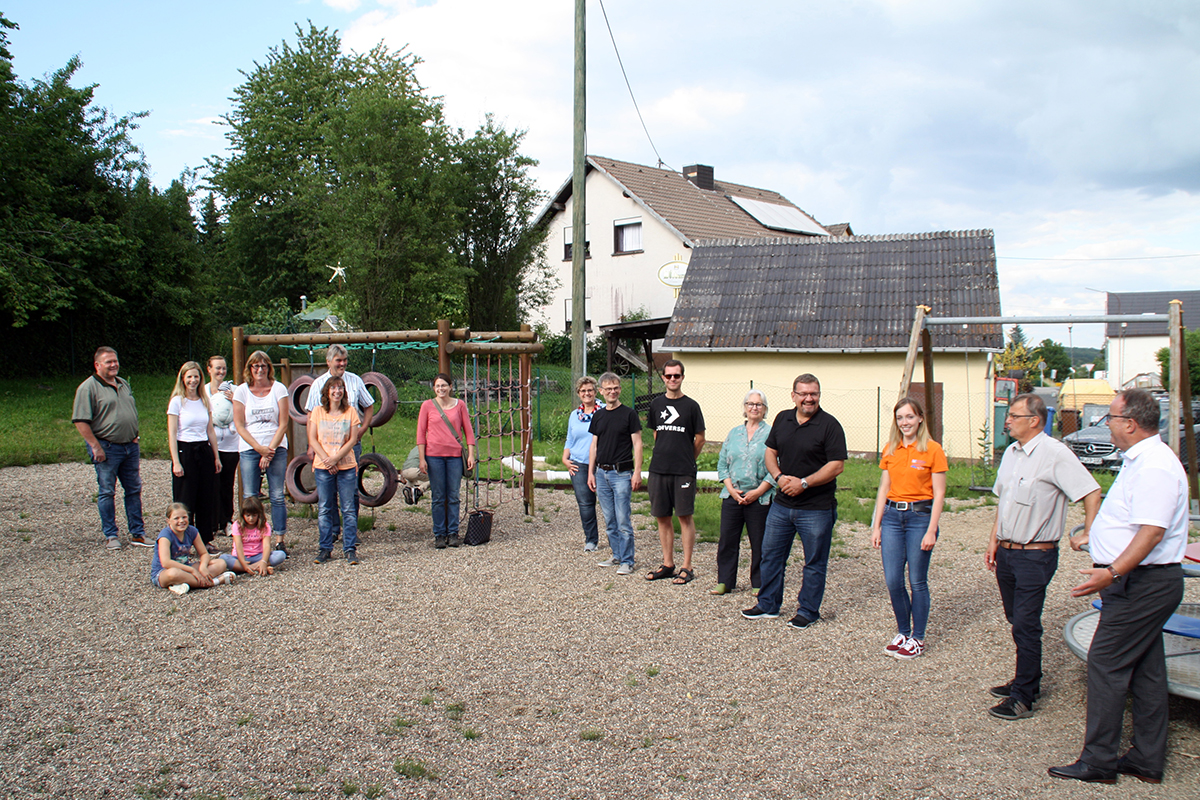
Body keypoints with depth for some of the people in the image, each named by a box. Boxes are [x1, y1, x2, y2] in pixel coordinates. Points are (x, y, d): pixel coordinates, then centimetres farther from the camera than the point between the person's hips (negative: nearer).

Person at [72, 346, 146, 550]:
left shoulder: (123, 384, 14)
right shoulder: (88, 388, -9)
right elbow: (80, 421, -14)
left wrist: (134, 437, 14)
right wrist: (96, 447, -17)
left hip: (130, 447, 7)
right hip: (106, 448, -7)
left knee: (134, 489, 10)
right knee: (107, 492, 2)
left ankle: (137, 533, 17)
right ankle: (111, 536, 11)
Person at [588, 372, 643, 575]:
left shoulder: (629, 414, -3)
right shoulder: (598, 415, 11)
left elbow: (637, 444, -4)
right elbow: (594, 445, 15)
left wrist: (637, 472, -11)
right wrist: (590, 472, 10)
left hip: (621, 473, -5)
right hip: (601, 473, 5)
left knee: (623, 521, -5)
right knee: (609, 521, 11)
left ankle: (627, 561, 3)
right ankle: (616, 555, 23)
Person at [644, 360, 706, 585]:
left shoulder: (691, 406, -2)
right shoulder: (656, 404, 9)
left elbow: (700, 439, 4)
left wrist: (685, 460, 9)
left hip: (684, 471, -4)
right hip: (658, 469, 4)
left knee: (685, 516, 0)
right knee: (662, 517, 8)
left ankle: (687, 567, 7)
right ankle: (667, 564, 20)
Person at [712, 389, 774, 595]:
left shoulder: (771, 434, -1)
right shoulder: (734, 433, 11)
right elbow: (722, 464, 10)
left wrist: (758, 491, -13)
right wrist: (731, 488, -4)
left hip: (760, 499, -3)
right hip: (732, 497, 4)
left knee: (759, 543, 4)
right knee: (727, 540, 5)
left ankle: (759, 584, 17)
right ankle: (724, 582, 16)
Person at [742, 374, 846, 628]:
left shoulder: (829, 425, -10)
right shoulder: (783, 419, 7)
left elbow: (837, 465, -14)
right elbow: (771, 452, 12)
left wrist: (804, 483, -19)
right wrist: (779, 477, -7)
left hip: (816, 508, -5)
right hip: (782, 504, 5)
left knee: (814, 562, 7)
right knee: (771, 555, 12)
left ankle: (808, 611, 21)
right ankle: (768, 606, 27)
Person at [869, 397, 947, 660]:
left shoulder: (932, 450, -6)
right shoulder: (890, 450, 8)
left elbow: (939, 494, -6)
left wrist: (931, 530, -11)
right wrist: (876, 525, 7)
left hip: (920, 516, -4)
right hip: (892, 515, 4)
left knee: (917, 581, 2)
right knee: (892, 580, 3)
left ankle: (918, 638, 16)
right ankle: (903, 632, 21)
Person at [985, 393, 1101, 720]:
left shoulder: (1055, 454, -15)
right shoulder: (1011, 453, 11)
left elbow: (1091, 492, -16)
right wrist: (994, 541, 17)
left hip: (1035, 555, -8)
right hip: (1006, 552, 8)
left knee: (1026, 626, -3)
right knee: (1016, 620, 17)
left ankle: (1023, 698, 6)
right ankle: (1028, 681, 33)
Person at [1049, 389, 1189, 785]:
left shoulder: (1154, 467, -21)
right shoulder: (1140, 460, 14)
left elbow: (1152, 531, -29)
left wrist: (1112, 572, -35)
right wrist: (1093, 533, 36)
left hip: (1142, 584, -11)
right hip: (1144, 581, 11)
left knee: (1106, 664, -6)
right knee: (1145, 669, 14)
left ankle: (1099, 761, 2)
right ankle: (1147, 760, 22)